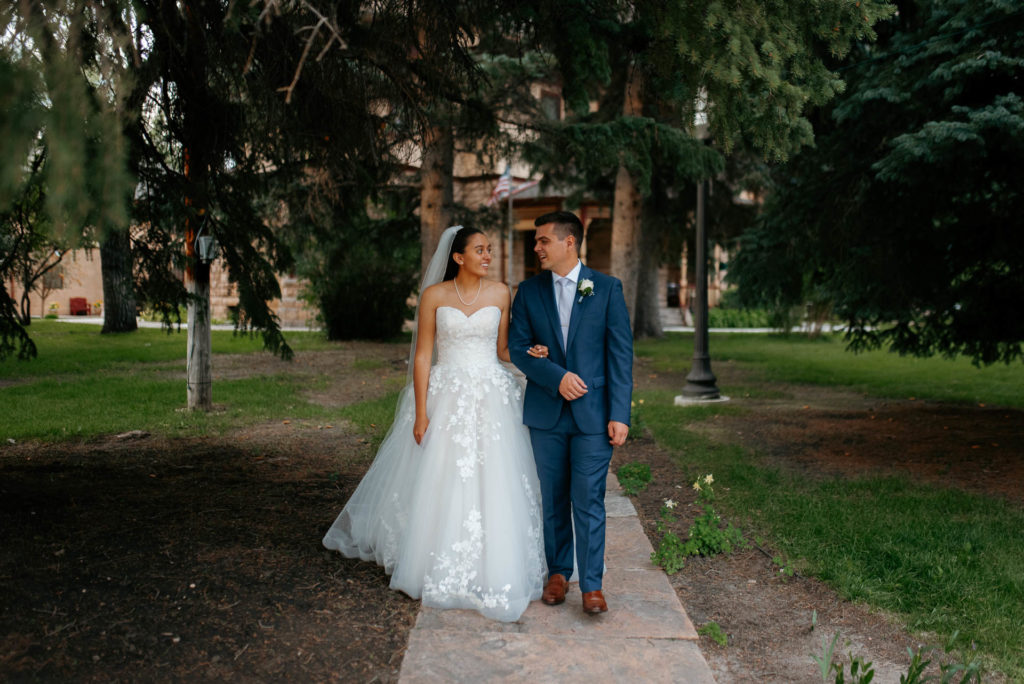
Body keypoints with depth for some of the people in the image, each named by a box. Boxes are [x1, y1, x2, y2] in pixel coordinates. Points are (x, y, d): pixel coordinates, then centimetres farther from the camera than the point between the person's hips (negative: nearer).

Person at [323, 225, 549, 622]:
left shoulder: (500, 294, 5)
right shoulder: (434, 295, -1)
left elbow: (503, 349, 10)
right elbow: (423, 355, -1)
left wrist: (529, 354, -11)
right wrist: (421, 412, -7)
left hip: (492, 399, 1)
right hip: (447, 397, -1)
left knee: (492, 483, 2)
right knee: (439, 482, 4)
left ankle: (493, 568, 18)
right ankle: (440, 568, 23)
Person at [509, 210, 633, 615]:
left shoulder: (607, 288, -1)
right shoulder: (529, 291, 6)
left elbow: (620, 354, -4)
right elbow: (517, 347, 1)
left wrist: (620, 414, -9)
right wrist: (556, 377, -15)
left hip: (593, 414, -2)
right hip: (546, 413, 3)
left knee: (588, 501, -2)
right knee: (553, 500, 12)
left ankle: (591, 585, 11)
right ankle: (557, 572, 28)